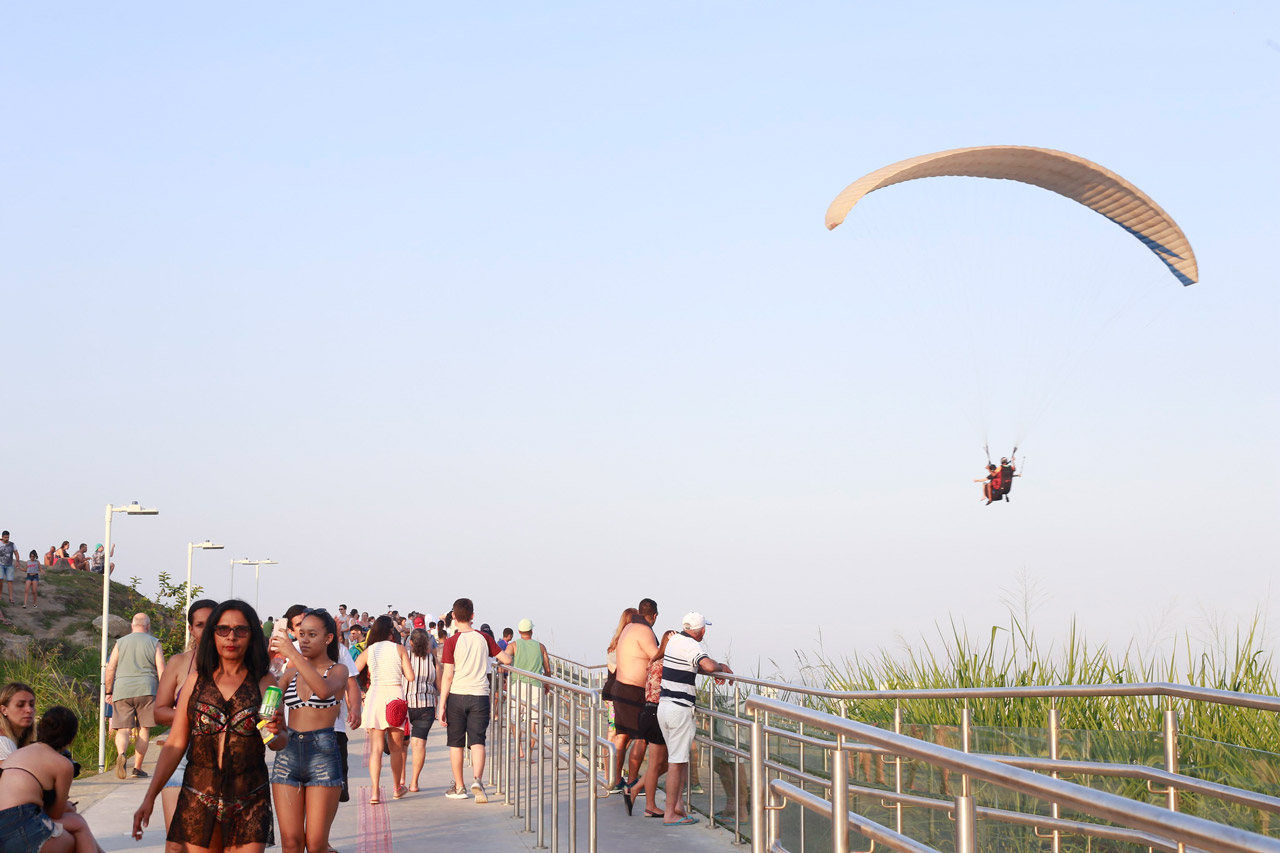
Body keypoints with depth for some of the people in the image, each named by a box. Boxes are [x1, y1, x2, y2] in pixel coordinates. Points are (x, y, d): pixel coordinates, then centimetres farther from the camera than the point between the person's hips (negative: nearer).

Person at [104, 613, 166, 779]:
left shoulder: (120, 643, 10)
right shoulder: (154, 643, 7)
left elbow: (110, 669, 6)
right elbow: (161, 671, 1)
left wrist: (109, 692, 14)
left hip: (122, 691, 1)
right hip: (146, 690, -1)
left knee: (123, 729, 1)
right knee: (144, 729, 7)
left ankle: (121, 754, -29)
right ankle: (137, 768, 5)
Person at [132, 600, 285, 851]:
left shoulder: (264, 683, 3)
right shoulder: (196, 681, 6)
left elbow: (281, 742, 5)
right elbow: (175, 744, 7)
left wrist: (276, 734, -19)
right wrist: (149, 797, 1)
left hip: (249, 802, -1)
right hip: (198, 799, 1)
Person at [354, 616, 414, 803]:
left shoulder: (368, 651, 5)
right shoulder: (399, 649, 1)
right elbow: (410, 676, -4)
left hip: (374, 695, 1)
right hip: (395, 696, -1)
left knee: (375, 748, -1)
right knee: (397, 747, 14)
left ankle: (375, 792, -10)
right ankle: (397, 788, 26)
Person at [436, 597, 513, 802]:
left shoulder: (452, 642, -7)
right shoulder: (483, 638, 2)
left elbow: (447, 676, -9)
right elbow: (507, 659, 6)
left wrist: (442, 705, -5)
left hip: (457, 696, -2)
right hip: (480, 695, 2)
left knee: (456, 743, 10)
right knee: (477, 741, 0)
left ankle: (459, 787, 17)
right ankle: (477, 780, -22)